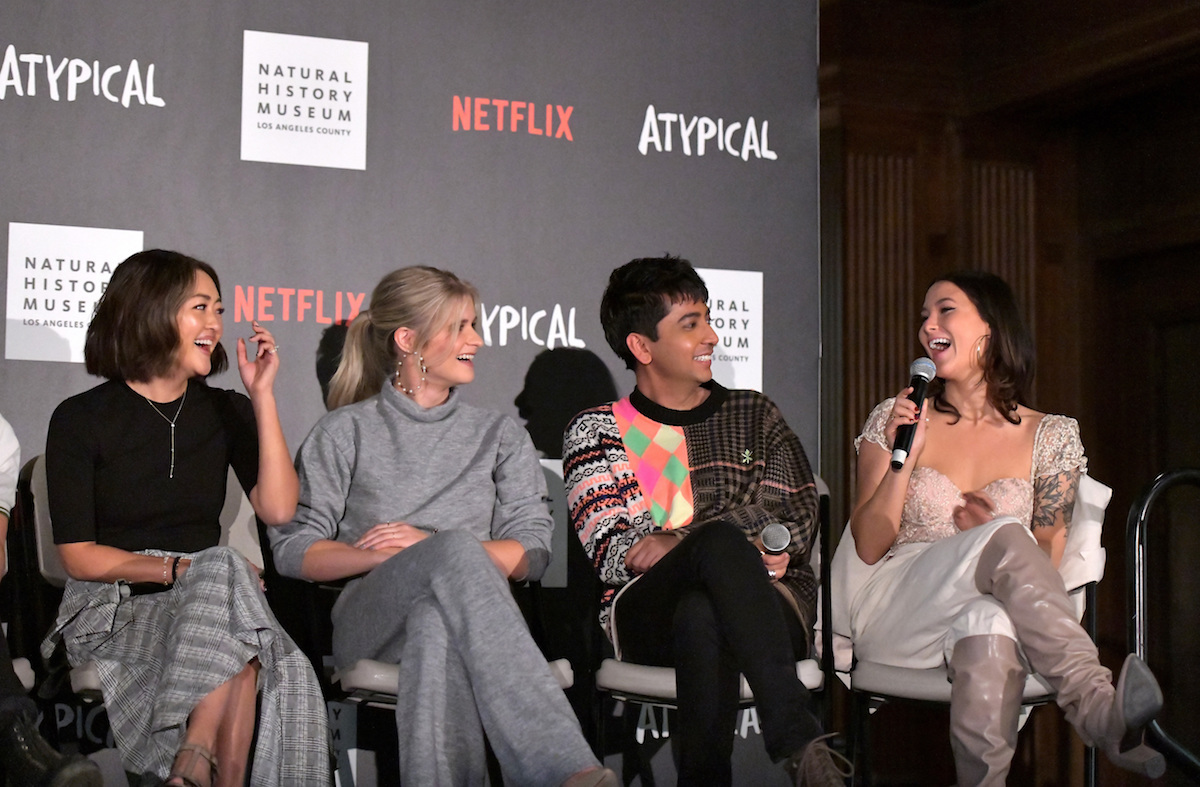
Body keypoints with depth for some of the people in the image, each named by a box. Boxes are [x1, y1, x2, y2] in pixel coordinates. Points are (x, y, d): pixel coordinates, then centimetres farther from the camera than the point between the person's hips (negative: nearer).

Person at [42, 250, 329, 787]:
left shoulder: (226, 412, 12)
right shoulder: (81, 420, 1)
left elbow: (277, 510, -5)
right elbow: (79, 557, -3)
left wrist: (262, 398, -4)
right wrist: (181, 569, -13)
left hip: (207, 601, 3)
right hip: (114, 610, -3)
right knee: (224, 570, -33)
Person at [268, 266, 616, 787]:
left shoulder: (499, 435, 22)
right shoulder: (346, 432, 16)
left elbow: (532, 553, 9)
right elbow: (292, 551, 6)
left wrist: (430, 546, -6)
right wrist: (382, 555, -11)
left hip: (462, 613, 2)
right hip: (368, 618, -2)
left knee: (434, 624, -39)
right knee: (456, 549, -37)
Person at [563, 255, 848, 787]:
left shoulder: (754, 415, 22)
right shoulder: (596, 431, 16)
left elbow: (793, 522, 7)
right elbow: (616, 553, 1)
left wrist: (674, 543, -8)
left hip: (767, 606, 2)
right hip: (644, 619, -1)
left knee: (703, 618, -38)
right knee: (723, 542, -36)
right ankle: (799, 744, -46)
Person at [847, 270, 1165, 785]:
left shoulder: (1051, 436, 12)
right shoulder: (893, 419, 11)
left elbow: (1045, 560, 10)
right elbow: (868, 547, 5)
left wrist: (988, 535, -12)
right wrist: (905, 458, -9)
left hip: (996, 615, 1)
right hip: (897, 614, 0)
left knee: (990, 623, -42)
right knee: (1005, 535, -35)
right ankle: (1099, 708, -50)